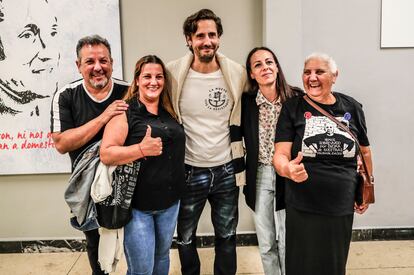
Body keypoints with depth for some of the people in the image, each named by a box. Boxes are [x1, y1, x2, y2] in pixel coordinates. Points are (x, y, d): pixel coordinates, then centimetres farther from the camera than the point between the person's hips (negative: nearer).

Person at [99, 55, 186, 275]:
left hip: (170, 202, 6)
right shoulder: (125, 113, -10)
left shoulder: (170, 113, 8)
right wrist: (141, 149, -27)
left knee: (162, 257, 22)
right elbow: (106, 154, -17)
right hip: (137, 205, -6)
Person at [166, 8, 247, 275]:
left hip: (226, 171, 2)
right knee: (185, 238, 16)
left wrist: (240, 165, 9)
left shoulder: (237, 74, -4)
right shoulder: (173, 74, -10)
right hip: (189, 172, -1)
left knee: (227, 236, 18)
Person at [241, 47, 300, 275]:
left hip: (288, 176, -2)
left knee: (287, 243, 6)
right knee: (266, 243, 13)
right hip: (259, 177, 2)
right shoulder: (246, 102, -5)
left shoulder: (295, 98, -9)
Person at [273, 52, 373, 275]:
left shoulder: (352, 108, 2)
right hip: (303, 208, -2)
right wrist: (288, 169, -33)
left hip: (342, 207, 3)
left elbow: (365, 151, 15)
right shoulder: (292, 108, -5)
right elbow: (280, 154, -12)